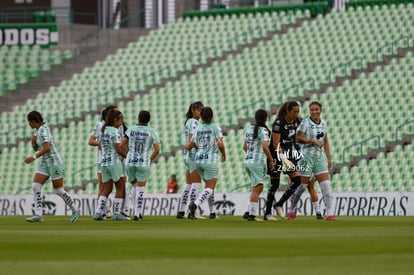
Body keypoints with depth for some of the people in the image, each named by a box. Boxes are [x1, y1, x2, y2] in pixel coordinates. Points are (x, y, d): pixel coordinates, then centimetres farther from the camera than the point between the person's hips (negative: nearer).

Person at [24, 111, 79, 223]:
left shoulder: (43, 130, -18)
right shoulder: (38, 130, 11)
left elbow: (47, 148, -29)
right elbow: (36, 148, 18)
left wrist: (34, 157, -29)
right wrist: (33, 141, -3)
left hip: (54, 162, -9)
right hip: (44, 163, 9)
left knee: (59, 191, -1)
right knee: (35, 186, -7)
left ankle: (74, 210, 18)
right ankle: (38, 215, -11)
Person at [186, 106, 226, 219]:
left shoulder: (198, 128, 5)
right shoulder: (215, 127, -6)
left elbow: (190, 146, 9)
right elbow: (220, 144, -17)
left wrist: (185, 146, 33)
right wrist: (224, 154, 1)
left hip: (199, 160, 5)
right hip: (211, 161, -5)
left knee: (210, 186, 20)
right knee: (210, 189, -3)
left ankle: (212, 212, 19)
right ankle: (194, 205, -28)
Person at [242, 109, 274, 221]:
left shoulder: (249, 130, 11)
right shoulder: (263, 131, -11)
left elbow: (245, 146, 20)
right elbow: (265, 147, -21)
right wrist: (271, 160, -12)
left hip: (247, 161, 7)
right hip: (258, 162, -7)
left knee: (258, 188, 16)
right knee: (256, 190, -2)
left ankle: (249, 212, 11)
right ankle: (252, 215, -3)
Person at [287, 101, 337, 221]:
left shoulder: (323, 123, 10)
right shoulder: (305, 122, -8)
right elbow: (298, 138, -15)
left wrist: (328, 158, 14)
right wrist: (312, 140, -24)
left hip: (320, 157, 5)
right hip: (307, 156, -5)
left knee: (326, 185, -6)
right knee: (302, 185, 1)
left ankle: (329, 214, -9)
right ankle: (291, 210, 19)